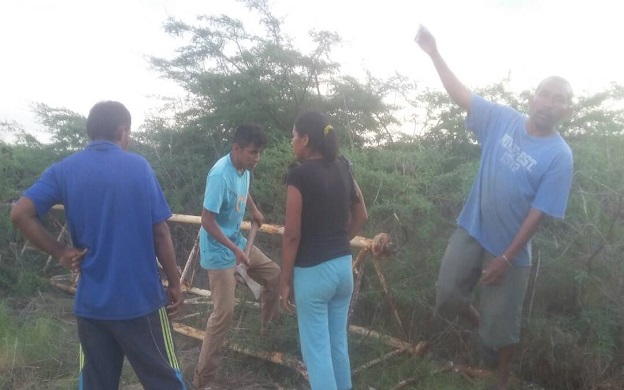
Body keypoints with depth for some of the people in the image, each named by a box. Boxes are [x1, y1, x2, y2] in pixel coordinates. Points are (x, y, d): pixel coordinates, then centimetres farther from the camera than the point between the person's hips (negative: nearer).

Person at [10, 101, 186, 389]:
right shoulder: (139, 166, -6)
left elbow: (20, 214, -10)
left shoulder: (64, 169, 1)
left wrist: (60, 252, -2)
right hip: (140, 297, -3)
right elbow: (160, 233, -6)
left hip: (91, 302, 3)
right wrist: (174, 284, 2)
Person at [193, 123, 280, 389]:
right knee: (224, 312, -6)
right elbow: (207, 221, -26)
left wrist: (254, 210, 14)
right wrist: (234, 249, -26)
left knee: (273, 274, 17)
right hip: (219, 251, -9)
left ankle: (269, 327, 40)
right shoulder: (220, 175, -29)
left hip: (237, 241, 9)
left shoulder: (244, 168, -3)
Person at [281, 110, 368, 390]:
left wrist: (285, 281, -8)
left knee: (317, 348, 6)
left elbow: (292, 234, -16)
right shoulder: (343, 168, 4)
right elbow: (361, 216, 14)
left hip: (312, 270, -7)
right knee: (338, 342, 19)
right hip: (343, 266, 7)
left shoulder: (300, 174, -15)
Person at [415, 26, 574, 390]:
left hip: (510, 248, -3)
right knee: (449, 294, 13)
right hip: (470, 230, 4)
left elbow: (538, 213, -16)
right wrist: (434, 52, -7)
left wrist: (506, 258, -17)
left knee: (502, 323, 10)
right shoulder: (502, 118, -6)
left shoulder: (559, 155, -17)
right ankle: (480, 321, 45)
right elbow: (461, 94, -1)